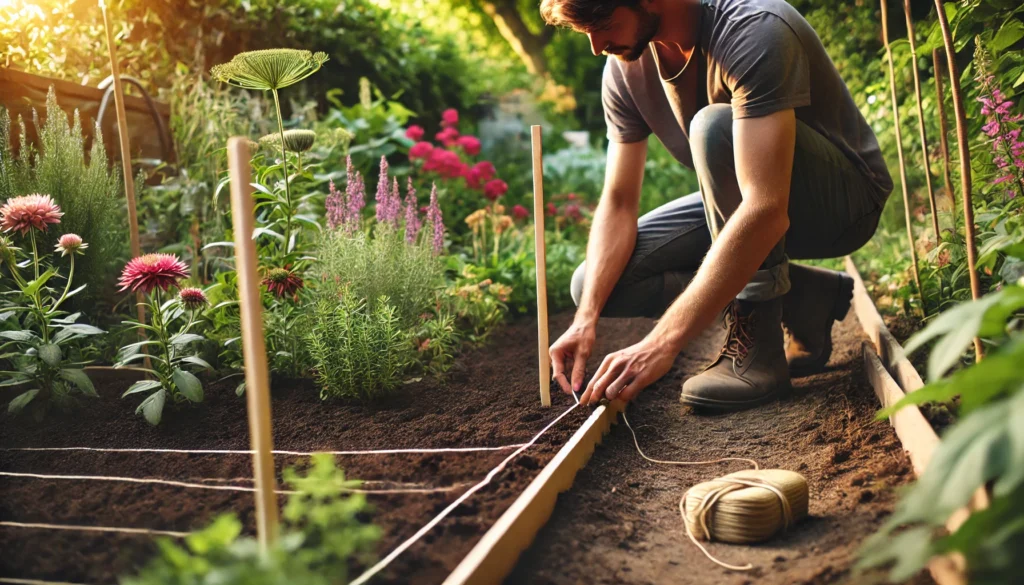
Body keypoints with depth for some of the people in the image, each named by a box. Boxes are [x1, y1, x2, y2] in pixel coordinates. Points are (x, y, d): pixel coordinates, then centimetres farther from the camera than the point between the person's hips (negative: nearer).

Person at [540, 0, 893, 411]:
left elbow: (766, 211, -40)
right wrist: (586, 317, -24)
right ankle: (802, 298, -3)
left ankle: (757, 348, -24)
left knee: (714, 125, -35)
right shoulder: (624, 68, -8)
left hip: (847, 199, -7)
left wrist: (664, 340, -43)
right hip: (739, 204, 7)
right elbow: (618, 204, -8)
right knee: (596, 283, -9)